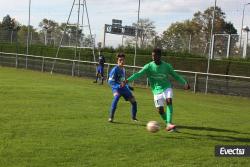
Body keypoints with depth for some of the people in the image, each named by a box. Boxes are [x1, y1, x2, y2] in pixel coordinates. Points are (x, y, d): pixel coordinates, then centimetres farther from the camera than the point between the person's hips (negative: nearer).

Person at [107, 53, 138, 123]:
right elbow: (110, 81, -16)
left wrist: (127, 86, 22)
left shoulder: (123, 69, 11)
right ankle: (111, 117, -29)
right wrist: (118, 86, -29)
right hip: (117, 88, -7)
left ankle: (133, 117, 27)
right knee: (116, 97, -36)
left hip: (124, 87, 7)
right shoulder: (115, 69, -13)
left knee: (133, 101, 5)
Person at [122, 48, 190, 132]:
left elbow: (176, 75, 8)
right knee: (160, 110, -6)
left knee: (169, 101, -26)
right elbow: (138, 74, -15)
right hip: (157, 90, 0)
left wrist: (185, 83, -4)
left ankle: (169, 124, -28)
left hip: (167, 88, 0)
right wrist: (127, 80, -29)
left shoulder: (166, 66, -2)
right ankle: (167, 123, 19)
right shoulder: (149, 66, -6)